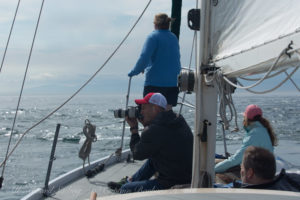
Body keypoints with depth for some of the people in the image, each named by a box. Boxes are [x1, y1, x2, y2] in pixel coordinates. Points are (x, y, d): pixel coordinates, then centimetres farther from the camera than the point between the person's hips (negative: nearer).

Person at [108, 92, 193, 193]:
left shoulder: (154, 131, -22)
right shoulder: (179, 121, 4)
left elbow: (137, 155, -4)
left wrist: (134, 128, 6)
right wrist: (145, 124, 12)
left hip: (171, 185, -9)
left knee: (124, 190, 3)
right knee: (152, 159, 32)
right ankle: (128, 181, 44)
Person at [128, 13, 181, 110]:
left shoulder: (153, 36, -7)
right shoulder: (174, 38, 14)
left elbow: (144, 57, -16)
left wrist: (134, 72, -6)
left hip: (155, 81, -6)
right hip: (173, 83, 6)